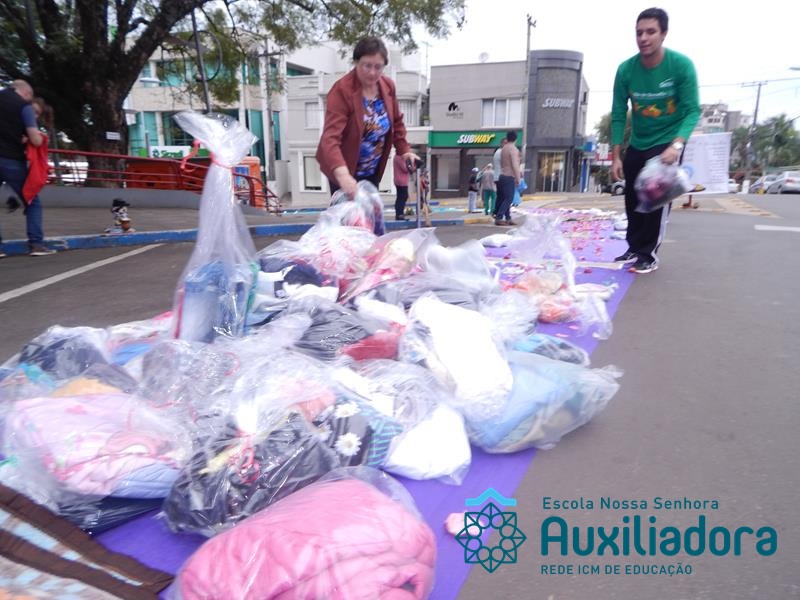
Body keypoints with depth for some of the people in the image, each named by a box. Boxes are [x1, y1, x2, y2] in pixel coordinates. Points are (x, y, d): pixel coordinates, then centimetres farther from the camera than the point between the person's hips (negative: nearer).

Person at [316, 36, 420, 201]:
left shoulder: (388, 86, -4)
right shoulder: (342, 91, -23)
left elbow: (396, 121, 13)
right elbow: (330, 137, -34)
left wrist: (404, 150, 3)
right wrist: (342, 174, -49)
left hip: (373, 170, 6)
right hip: (345, 170, -6)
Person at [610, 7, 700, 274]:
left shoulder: (682, 65, -18)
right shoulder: (626, 70, -11)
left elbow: (692, 111, -17)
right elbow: (618, 115, -5)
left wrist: (677, 145, -34)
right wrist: (616, 156, -9)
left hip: (668, 143, -4)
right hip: (637, 145, 4)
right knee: (633, 199, 8)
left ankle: (649, 255, -1)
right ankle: (634, 249, 23)